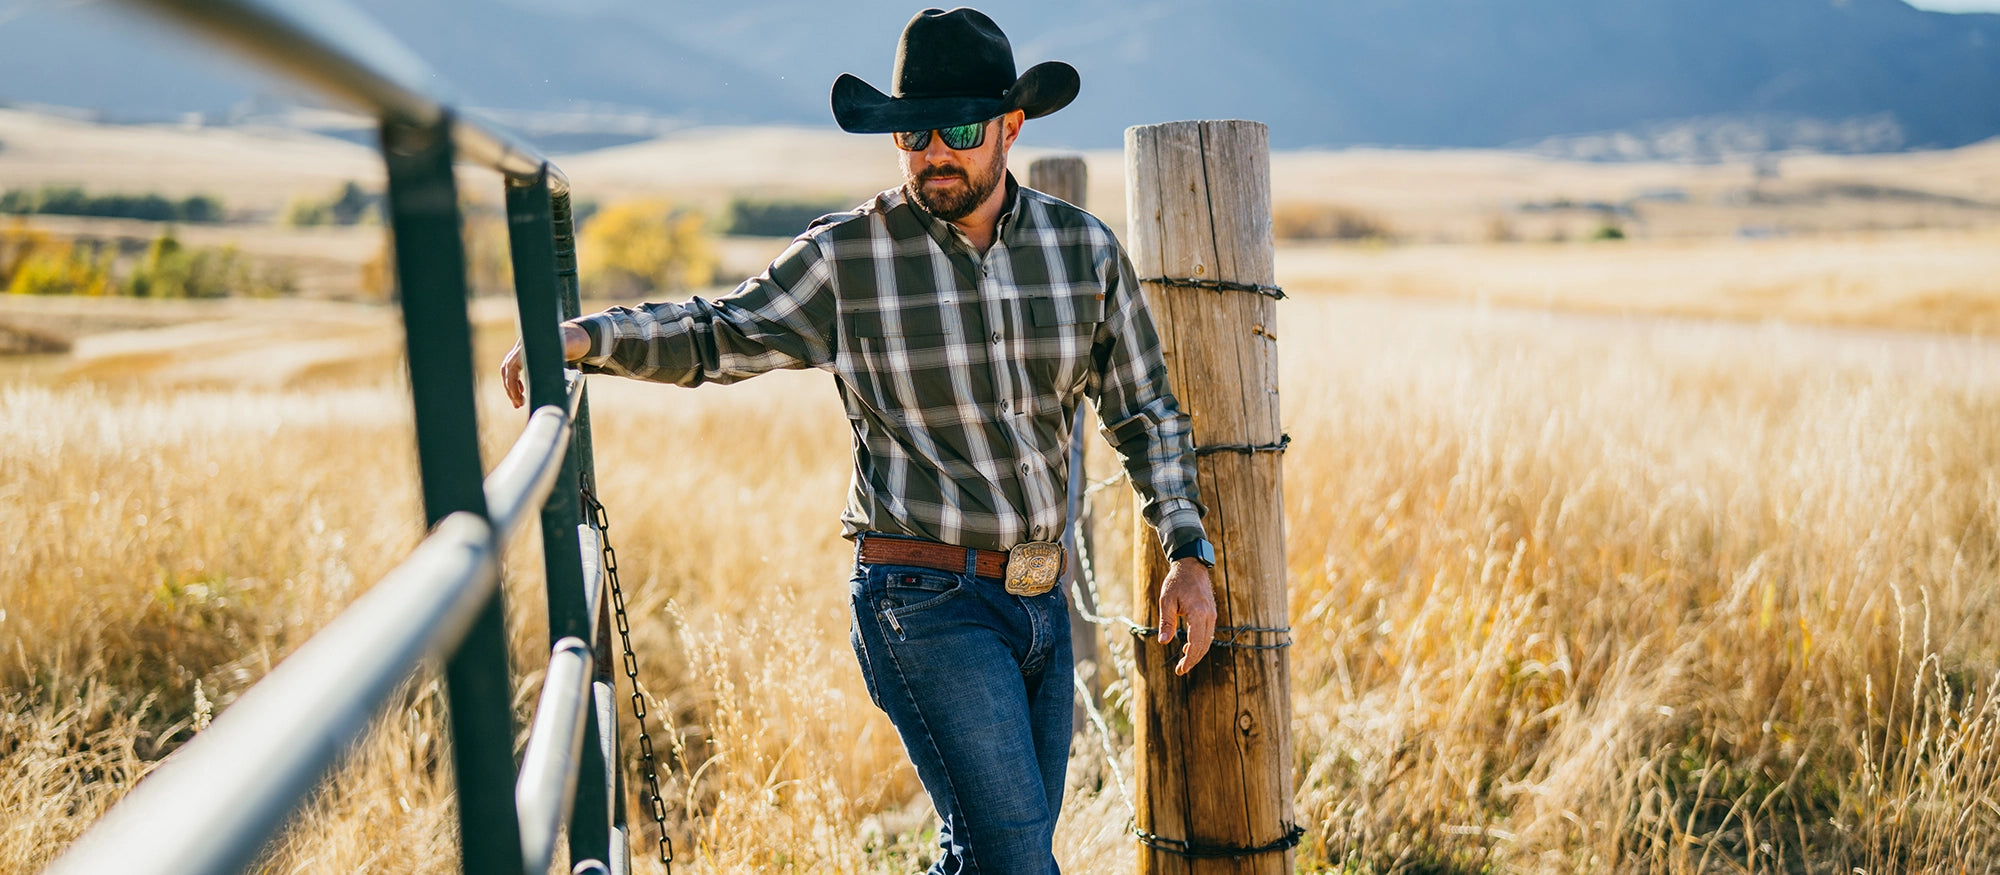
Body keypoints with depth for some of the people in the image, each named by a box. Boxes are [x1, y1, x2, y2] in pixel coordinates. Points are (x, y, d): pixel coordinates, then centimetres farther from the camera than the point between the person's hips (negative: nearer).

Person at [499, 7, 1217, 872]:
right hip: (926, 604, -5)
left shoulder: (1084, 248, 4)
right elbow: (717, 334, -1)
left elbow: (1145, 412, 11)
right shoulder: (847, 256, -5)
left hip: (1039, 598, 5)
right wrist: (584, 337, -18)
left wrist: (1188, 553, 4)